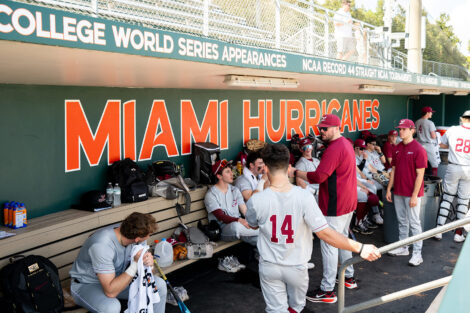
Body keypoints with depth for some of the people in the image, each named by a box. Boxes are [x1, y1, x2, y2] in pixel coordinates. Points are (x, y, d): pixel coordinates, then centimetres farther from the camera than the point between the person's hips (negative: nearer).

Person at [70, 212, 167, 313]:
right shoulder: (102, 245, -36)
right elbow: (110, 291, -36)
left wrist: (148, 262, -27)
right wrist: (135, 264, -38)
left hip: (117, 279, 7)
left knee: (159, 284, -9)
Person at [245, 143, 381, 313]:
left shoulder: (256, 201, -21)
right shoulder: (304, 197, -23)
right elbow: (324, 233, -24)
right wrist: (360, 248, -17)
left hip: (269, 267, 0)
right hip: (296, 267, 1)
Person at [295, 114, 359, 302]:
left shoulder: (334, 149, -21)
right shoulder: (346, 144, 13)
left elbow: (318, 177, -26)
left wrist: (295, 172, -16)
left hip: (335, 205, -11)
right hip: (348, 202, 11)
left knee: (329, 244, -5)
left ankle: (327, 290, 1)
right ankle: (349, 277, 37)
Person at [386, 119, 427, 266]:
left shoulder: (418, 149, -13)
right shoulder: (397, 148, 9)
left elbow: (420, 174, -15)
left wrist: (414, 196, -17)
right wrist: (389, 189, 11)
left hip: (412, 194, -7)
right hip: (398, 193, 7)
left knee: (414, 222, -2)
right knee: (402, 221, 16)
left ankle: (417, 254, 5)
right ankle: (403, 248, 28)